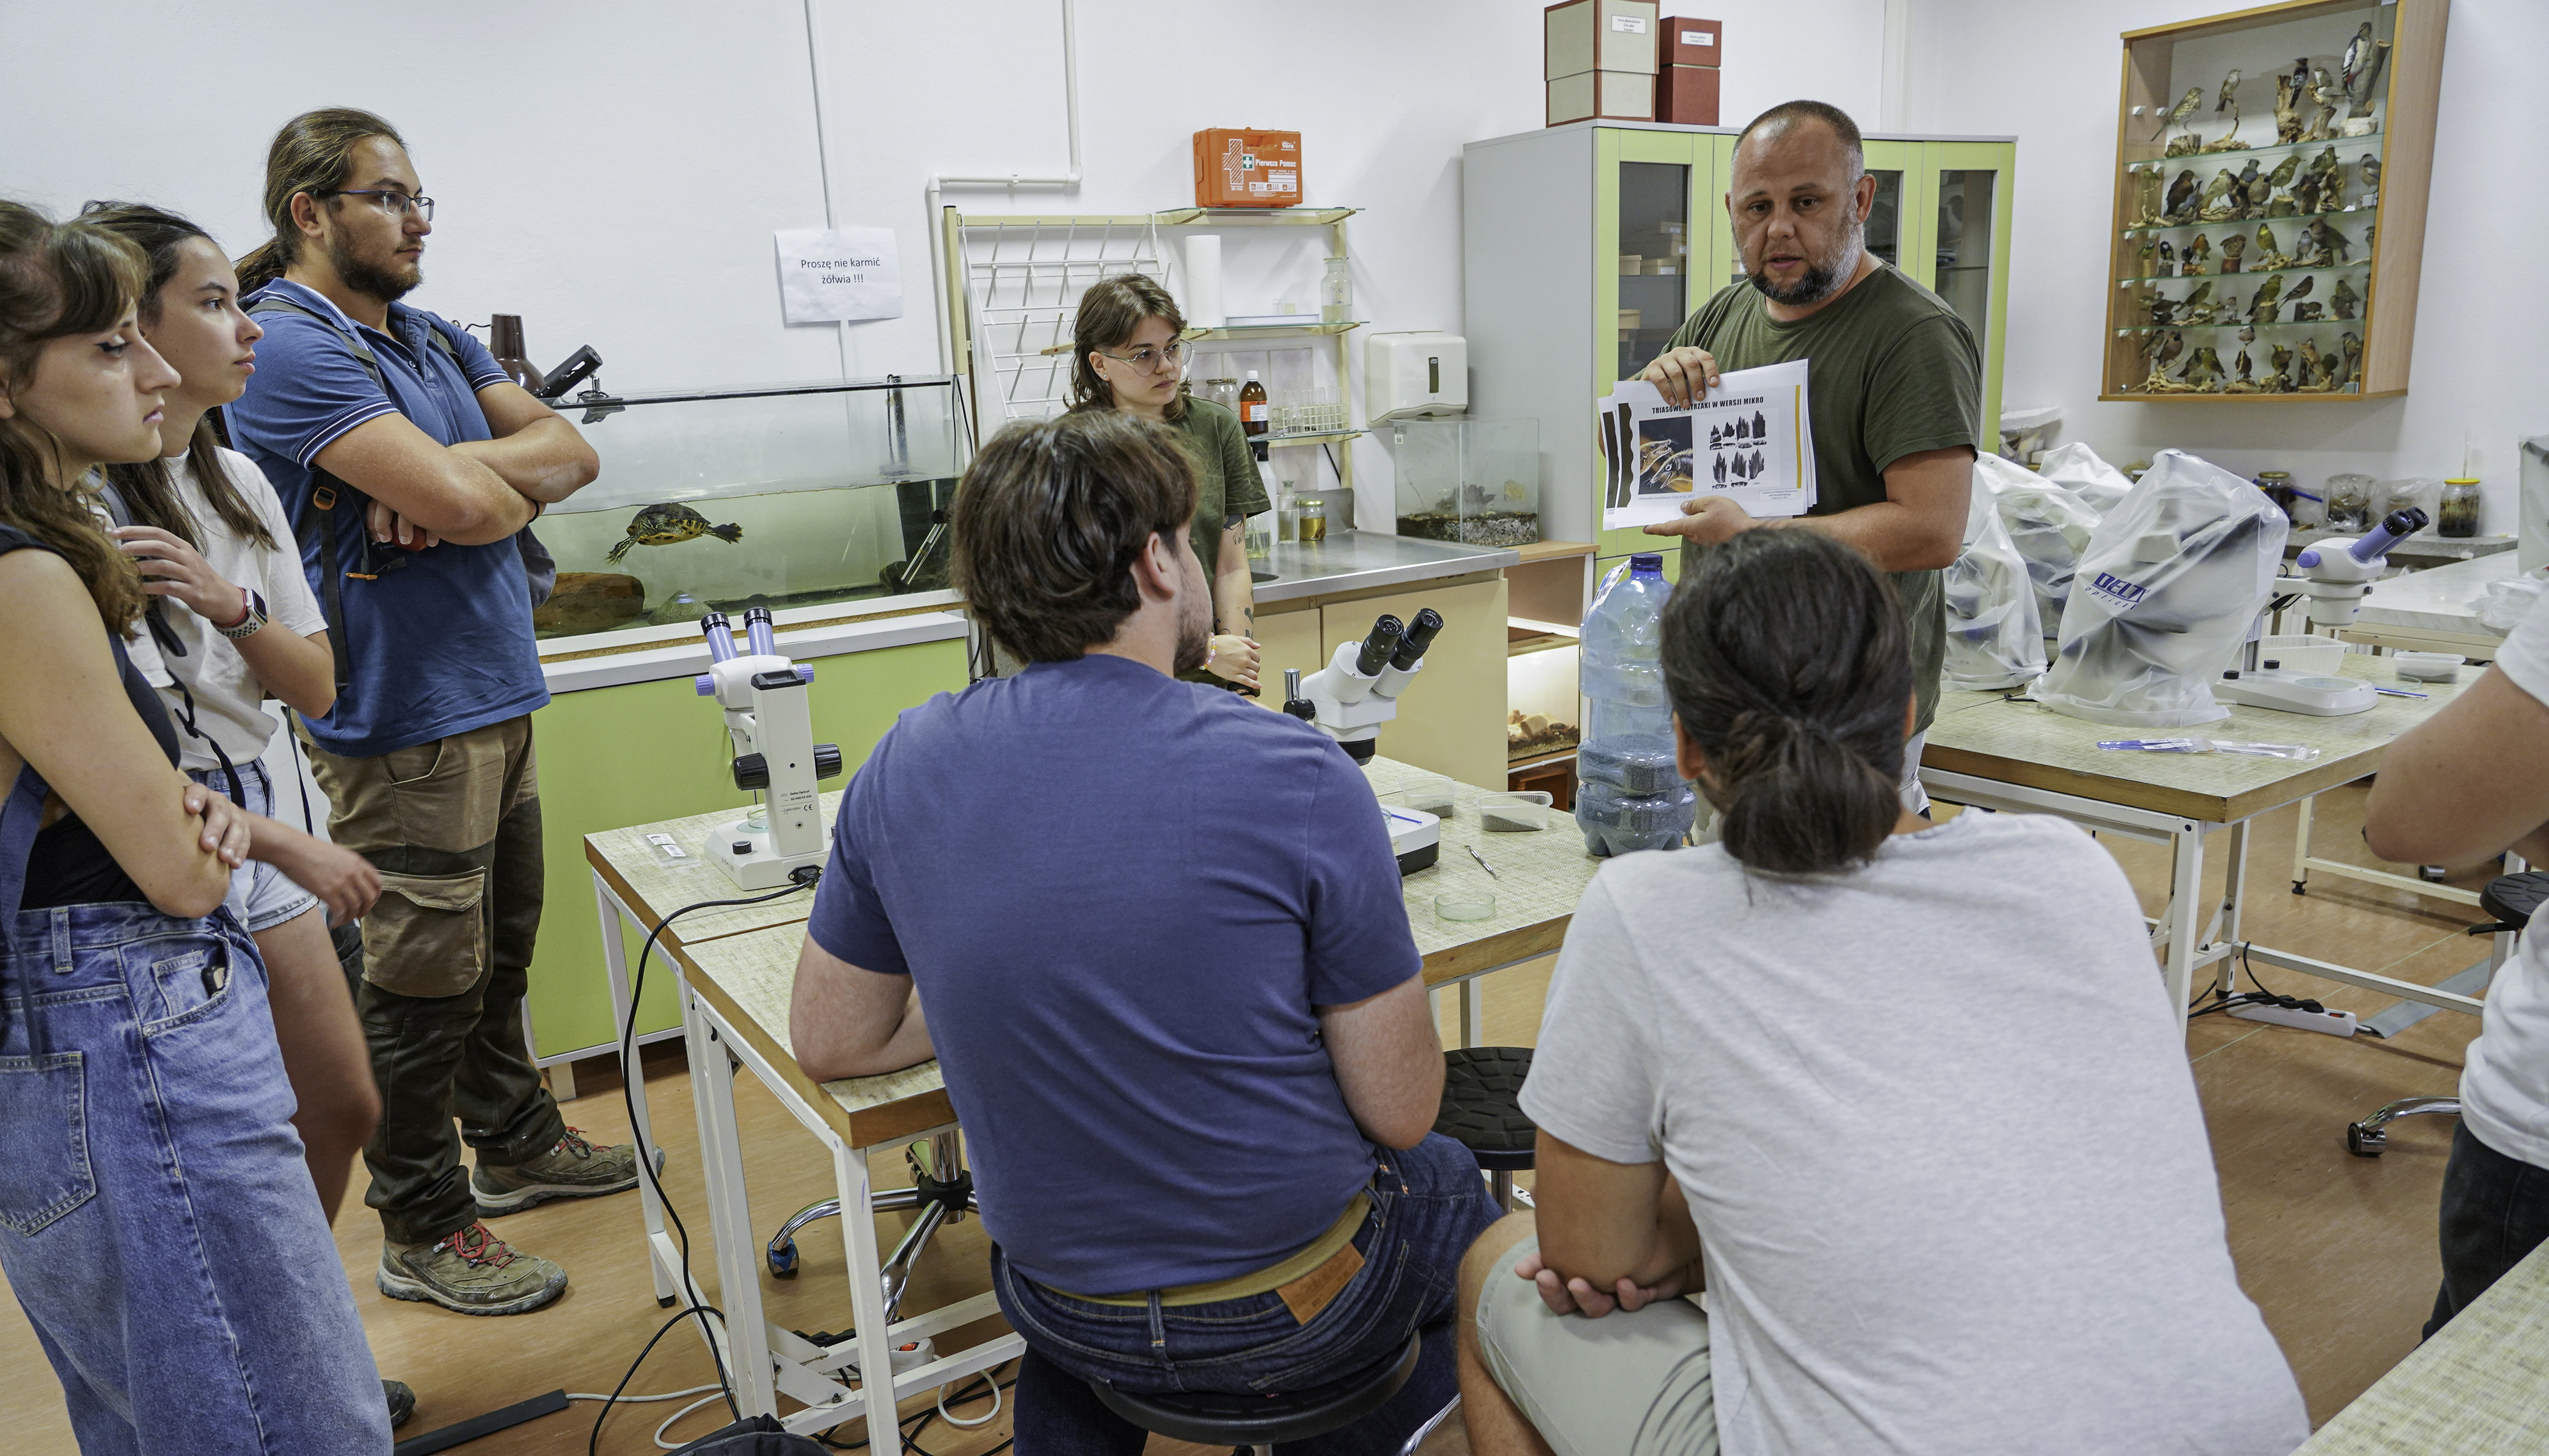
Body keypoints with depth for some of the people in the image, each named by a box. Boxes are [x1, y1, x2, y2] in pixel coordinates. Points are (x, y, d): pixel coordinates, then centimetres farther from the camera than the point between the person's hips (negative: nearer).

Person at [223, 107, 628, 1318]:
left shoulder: (431, 340, 14)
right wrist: (505, 479, -1)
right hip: (403, 722, -9)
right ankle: (420, 1232, 16)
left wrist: (450, 472, -12)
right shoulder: (290, 347, -14)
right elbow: (466, 505, -24)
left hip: (496, 698, 9)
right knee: (425, 981, 1)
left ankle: (515, 1143, 37)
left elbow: (571, 451, 5)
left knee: (499, 951, 20)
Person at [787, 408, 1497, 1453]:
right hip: (1292, 1315, -2)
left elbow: (830, 1042, 2)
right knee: (1449, 1183, 31)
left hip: (1062, 1313, 3)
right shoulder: (1297, 779, -24)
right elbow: (1401, 1111, -16)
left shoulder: (906, 766, -12)